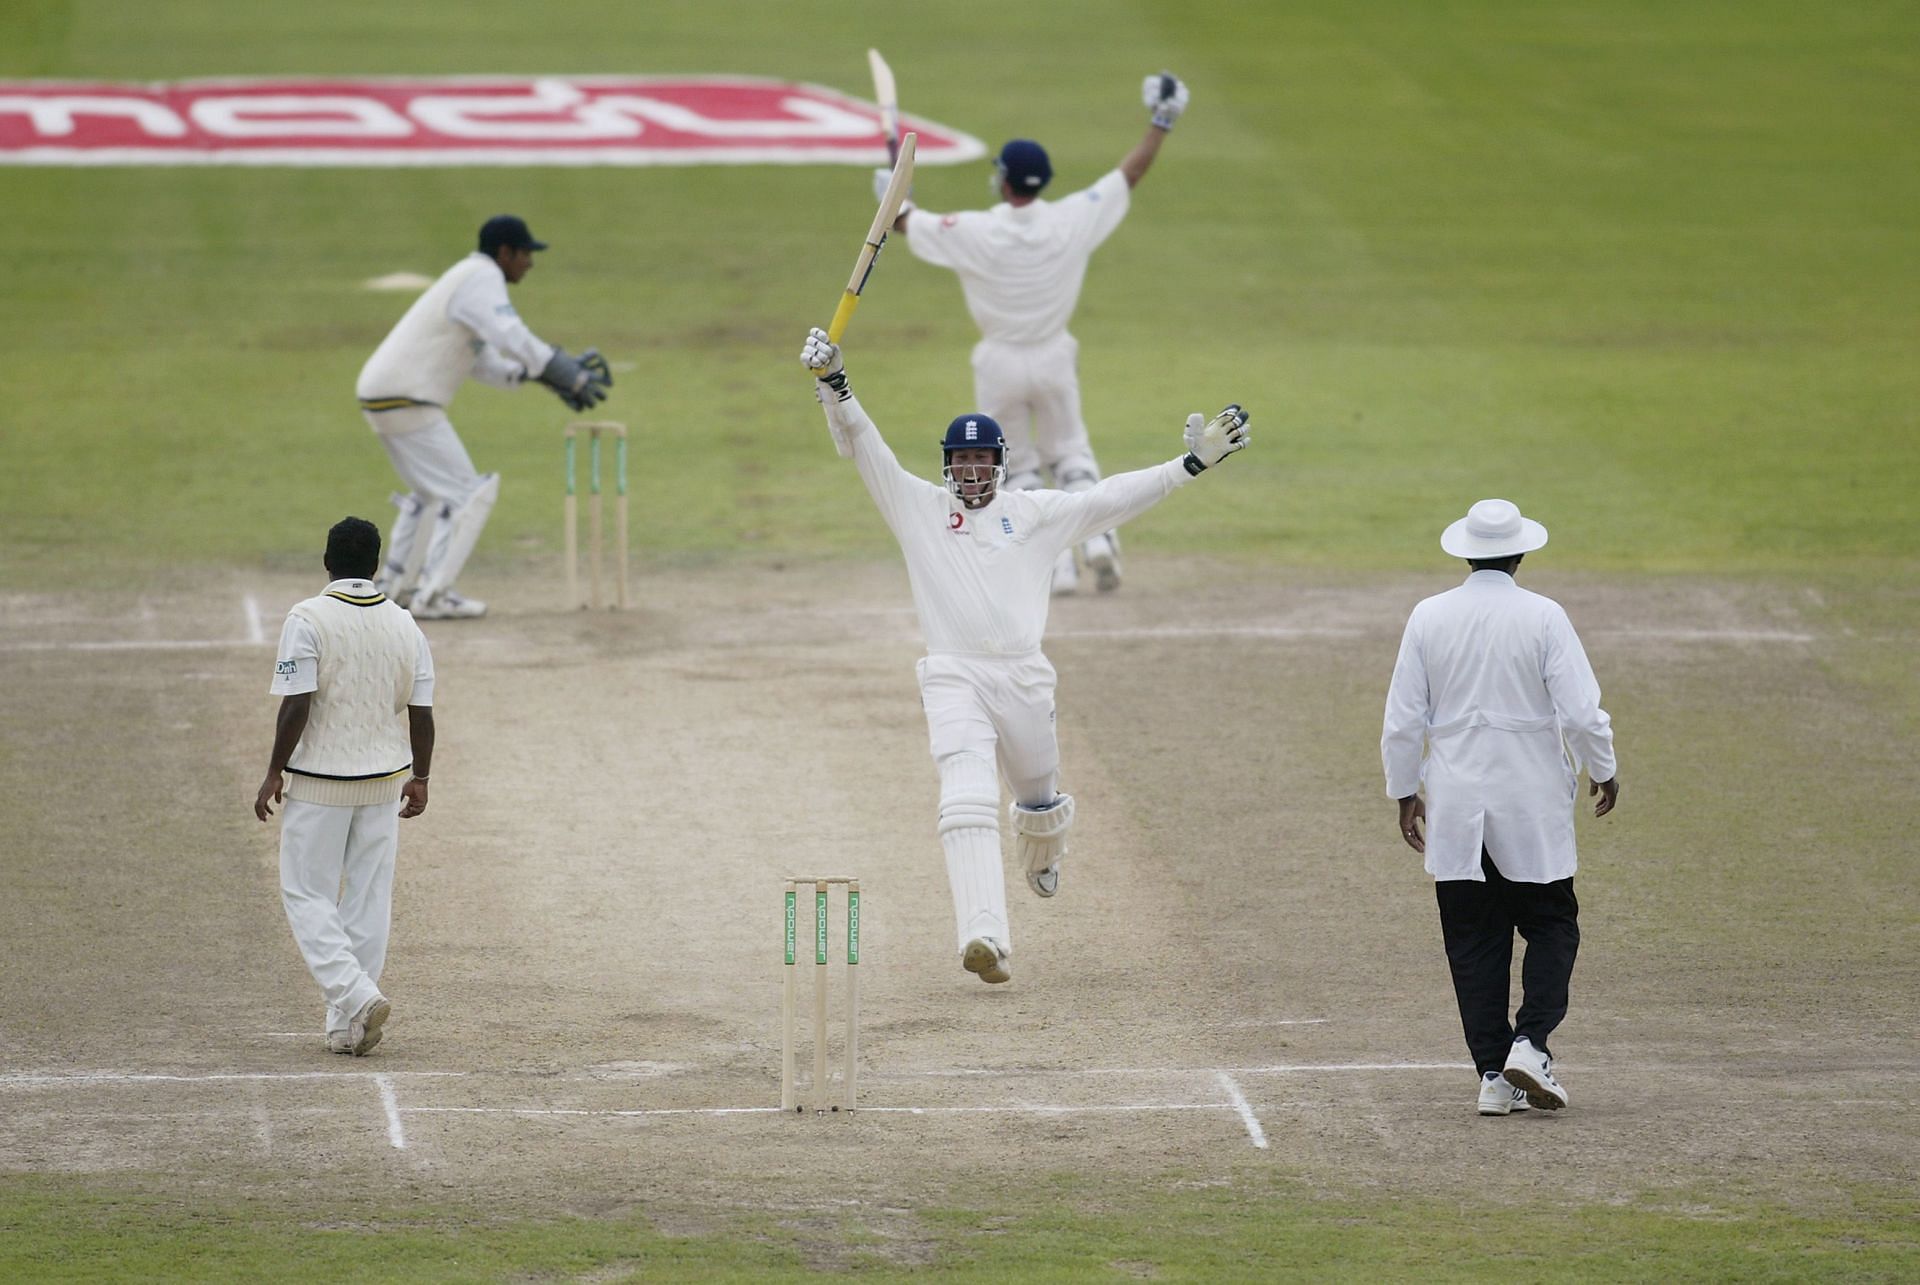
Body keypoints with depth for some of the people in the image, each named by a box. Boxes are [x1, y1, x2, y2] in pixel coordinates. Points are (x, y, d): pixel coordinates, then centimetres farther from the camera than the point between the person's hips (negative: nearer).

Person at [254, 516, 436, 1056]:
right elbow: (421, 711, 3)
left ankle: (355, 995, -15)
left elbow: (296, 706, -17)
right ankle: (347, 1028, 12)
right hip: (384, 783, 5)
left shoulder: (308, 619, -13)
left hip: (318, 784, -5)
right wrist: (419, 777, 14)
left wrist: (275, 773, -9)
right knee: (368, 899, 10)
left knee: (307, 895, 4)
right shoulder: (404, 625, 2)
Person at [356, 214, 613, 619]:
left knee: (430, 490, 25)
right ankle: (433, 595, -10)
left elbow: (485, 361, 23)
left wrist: (541, 375, 9)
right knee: (466, 495, -7)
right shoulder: (483, 279, -11)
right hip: (408, 401, -10)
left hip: (379, 393, 10)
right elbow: (512, 339, -27)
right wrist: (572, 376, -25)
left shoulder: (470, 280, 21)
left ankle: (394, 584, 28)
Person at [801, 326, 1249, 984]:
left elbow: (1113, 498, 10)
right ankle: (985, 939, -32)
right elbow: (863, 447, 1)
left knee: (1040, 798, 18)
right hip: (953, 677, -3)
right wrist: (832, 384, -13)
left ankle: (1040, 857, 56)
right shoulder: (918, 506, 9)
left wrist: (1193, 462, 4)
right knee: (967, 800, -20)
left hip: (1023, 677, 3)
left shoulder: (1034, 512, 12)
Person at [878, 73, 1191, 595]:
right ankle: (1097, 535, -4)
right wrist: (1160, 123, 9)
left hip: (1000, 365, -2)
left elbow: (908, 225, -2)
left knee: (1018, 468, 11)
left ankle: (1055, 565, 0)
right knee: (1070, 452, 19)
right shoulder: (1073, 220, -13)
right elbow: (1130, 175, -2)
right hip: (1054, 359, 2)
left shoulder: (974, 232, -19)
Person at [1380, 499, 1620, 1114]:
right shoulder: (1542, 617, -9)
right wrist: (1603, 770, 6)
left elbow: (1401, 722, 1)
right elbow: (1581, 711, -11)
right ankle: (1530, 1041, -9)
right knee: (1551, 925, 11)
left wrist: (1405, 793, 13)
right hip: (1532, 808, -2)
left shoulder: (1428, 618, -1)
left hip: (1455, 811, 2)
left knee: (1473, 941, 7)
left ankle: (1493, 1074, 3)